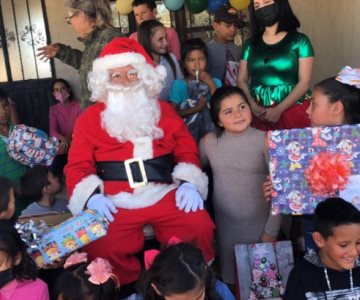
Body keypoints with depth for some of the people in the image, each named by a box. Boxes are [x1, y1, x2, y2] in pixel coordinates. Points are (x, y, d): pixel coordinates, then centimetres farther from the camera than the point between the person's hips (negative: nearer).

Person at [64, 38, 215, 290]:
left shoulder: (164, 110, 18)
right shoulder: (90, 118, 12)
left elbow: (186, 150, 14)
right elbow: (78, 165, 7)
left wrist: (189, 183, -4)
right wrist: (92, 196, -12)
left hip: (165, 194, 1)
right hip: (116, 203, -1)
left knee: (200, 228, -22)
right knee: (101, 248, -25)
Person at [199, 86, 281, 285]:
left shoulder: (265, 141, -11)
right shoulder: (209, 142, -3)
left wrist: (271, 231, -10)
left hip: (259, 224, -2)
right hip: (225, 224, 2)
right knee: (230, 277, 15)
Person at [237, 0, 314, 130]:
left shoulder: (299, 41, 1)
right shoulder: (250, 44, 10)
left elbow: (304, 82, -5)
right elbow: (241, 80, 8)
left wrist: (279, 110, -14)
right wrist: (253, 107, -9)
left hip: (293, 111, -2)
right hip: (259, 114, 2)